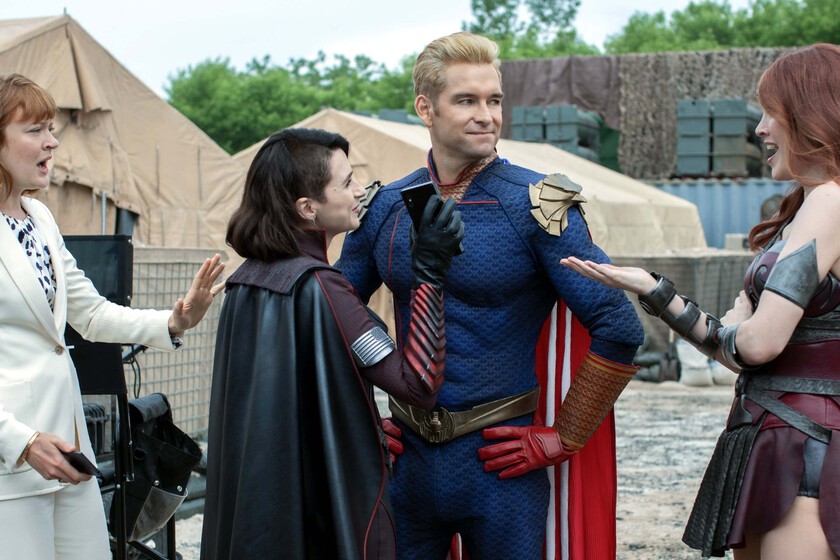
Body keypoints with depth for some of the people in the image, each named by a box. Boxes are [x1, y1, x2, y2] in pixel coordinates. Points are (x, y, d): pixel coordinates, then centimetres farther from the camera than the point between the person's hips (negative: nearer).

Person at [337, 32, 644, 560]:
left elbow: (618, 330, -12)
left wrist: (562, 438, -9)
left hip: (500, 461, -3)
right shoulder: (384, 208, 3)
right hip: (409, 455, 4)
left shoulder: (536, 205, -10)